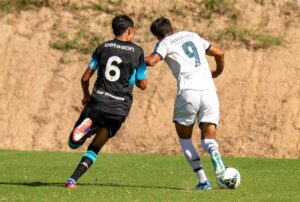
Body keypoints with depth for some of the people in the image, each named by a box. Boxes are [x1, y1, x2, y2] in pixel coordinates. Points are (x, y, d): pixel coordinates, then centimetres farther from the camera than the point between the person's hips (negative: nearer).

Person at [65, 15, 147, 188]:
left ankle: (85, 126, -23)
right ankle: (73, 179, -2)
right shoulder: (137, 52, 3)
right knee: (95, 148, 12)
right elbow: (143, 85, 6)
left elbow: (85, 78, 7)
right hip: (119, 109, 0)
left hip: (97, 102, 0)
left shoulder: (103, 48, 10)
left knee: (74, 143, 7)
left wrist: (86, 95, 26)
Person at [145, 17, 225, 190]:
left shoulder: (166, 42, 7)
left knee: (185, 138, 15)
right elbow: (219, 53, 28)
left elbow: (151, 61, -11)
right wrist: (218, 72, 47)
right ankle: (214, 153, -30)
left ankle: (203, 181, 2)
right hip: (209, 91, 4)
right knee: (208, 140, 8)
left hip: (188, 92, -4)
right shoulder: (193, 36, 23)